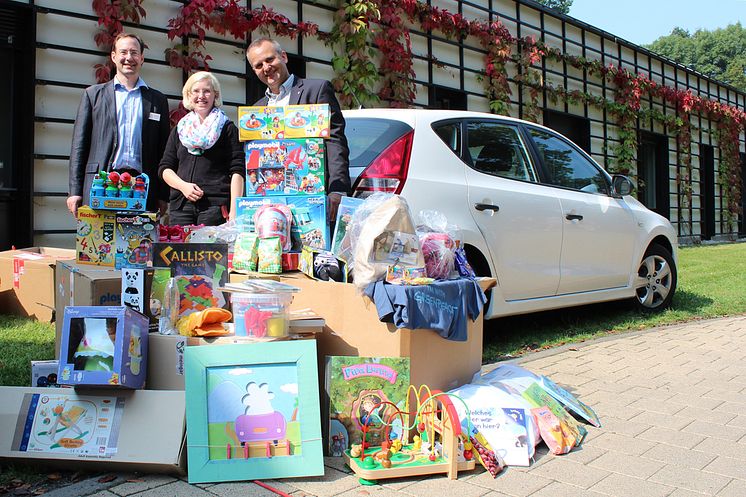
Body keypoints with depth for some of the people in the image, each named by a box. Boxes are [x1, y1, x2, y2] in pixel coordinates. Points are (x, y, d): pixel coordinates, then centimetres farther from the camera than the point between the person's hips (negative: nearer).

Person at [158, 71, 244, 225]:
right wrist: (183, 185, -4)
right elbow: (165, 168, 17)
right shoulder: (180, 129, 19)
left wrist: (234, 211, -13)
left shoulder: (227, 128, 6)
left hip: (216, 205, -4)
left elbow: (237, 171, -2)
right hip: (180, 205, 4)